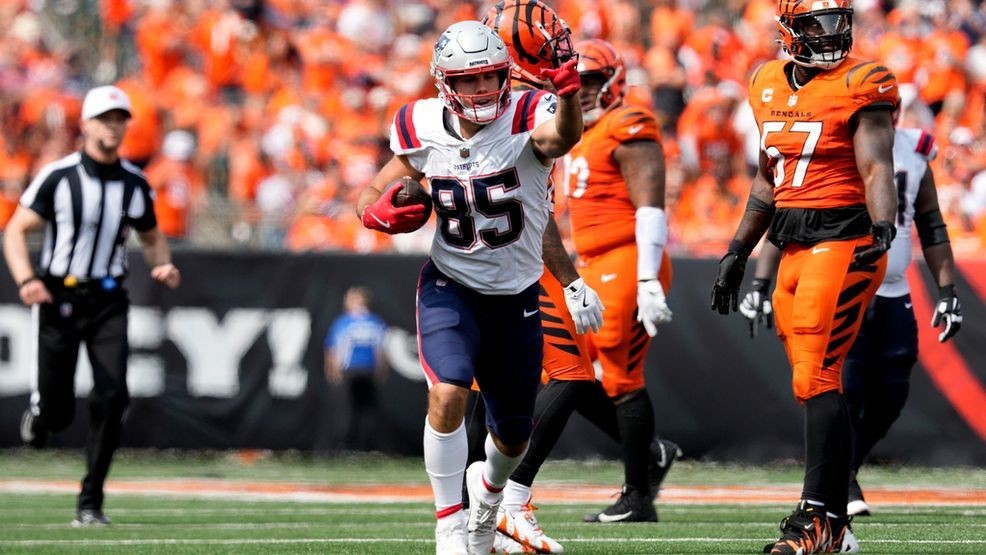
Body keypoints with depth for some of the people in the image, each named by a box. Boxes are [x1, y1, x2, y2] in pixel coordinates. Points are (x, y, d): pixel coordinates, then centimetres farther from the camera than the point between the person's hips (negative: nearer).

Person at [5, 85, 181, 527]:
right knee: (58, 413, -4)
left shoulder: (135, 185, 4)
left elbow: (151, 236, 20)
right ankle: (40, 408, 36)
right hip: (58, 297, -2)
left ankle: (91, 502, -4)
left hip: (108, 301, 3)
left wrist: (162, 265, -2)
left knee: (112, 397, -13)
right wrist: (26, 280, -23)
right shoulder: (58, 176, -7)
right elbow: (16, 230, -7)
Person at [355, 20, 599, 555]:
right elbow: (371, 197, 6)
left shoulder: (524, 120, -17)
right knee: (448, 394, -26)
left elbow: (563, 136, -43)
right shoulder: (424, 133, -8)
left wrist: (568, 94, -64)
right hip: (450, 287, 0)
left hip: (516, 296, 0)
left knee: (513, 434, 12)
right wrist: (383, 212, -18)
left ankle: (489, 487, 48)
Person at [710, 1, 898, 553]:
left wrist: (882, 228, -34)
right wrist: (738, 252, 25)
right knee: (816, 384, 8)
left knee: (817, 380, -12)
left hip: (841, 241, -7)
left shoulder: (860, 84, -7)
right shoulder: (770, 87, 13)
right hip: (794, 252, 7)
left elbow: (876, 166, -17)